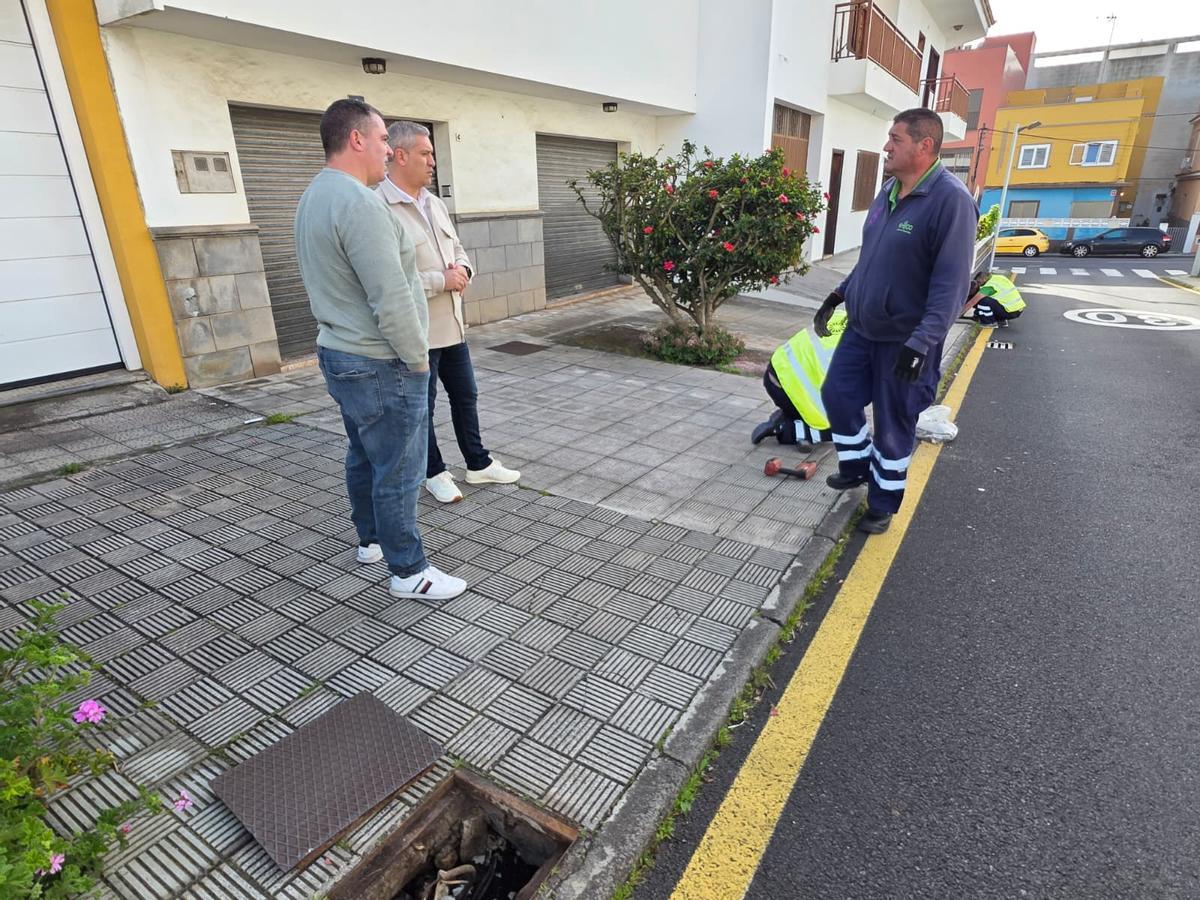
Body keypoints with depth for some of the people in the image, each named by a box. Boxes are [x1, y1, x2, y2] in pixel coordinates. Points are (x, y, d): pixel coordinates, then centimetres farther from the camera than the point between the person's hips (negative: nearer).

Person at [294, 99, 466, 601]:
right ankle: (409, 572, 12)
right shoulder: (359, 203, -21)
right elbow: (392, 301, -25)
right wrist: (417, 358, -13)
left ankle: (371, 539, 37)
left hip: (337, 353, 10)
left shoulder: (313, 197, 13)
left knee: (364, 457, 21)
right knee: (398, 471, 0)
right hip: (380, 365, -10)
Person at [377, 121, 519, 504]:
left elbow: (458, 250, 19)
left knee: (465, 396, 17)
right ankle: (435, 473, 26)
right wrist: (442, 281, -19)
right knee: (422, 407, 9)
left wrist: (462, 271, -4)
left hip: (452, 324, 8)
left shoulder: (435, 203, 10)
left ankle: (479, 464, 32)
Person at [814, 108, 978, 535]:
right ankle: (857, 467, 34)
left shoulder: (950, 200, -18)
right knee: (837, 394, 11)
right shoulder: (888, 190, 8)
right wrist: (839, 295, 15)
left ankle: (882, 505, 21)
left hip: (903, 340, -8)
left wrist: (922, 342, -30)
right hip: (861, 328, 8)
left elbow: (951, 282, -23)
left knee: (894, 424, 4)